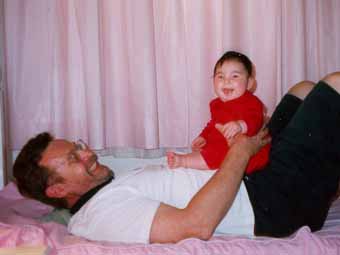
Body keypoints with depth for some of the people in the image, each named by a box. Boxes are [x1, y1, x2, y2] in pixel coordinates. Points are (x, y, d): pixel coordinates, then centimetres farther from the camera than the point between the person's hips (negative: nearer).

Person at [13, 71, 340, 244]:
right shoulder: (102, 211, -18)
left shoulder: (114, 189, 14)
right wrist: (240, 151, -20)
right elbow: (197, 224, -30)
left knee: (305, 89, 18)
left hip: (255, 182, 9)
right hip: (272, 202, -9)